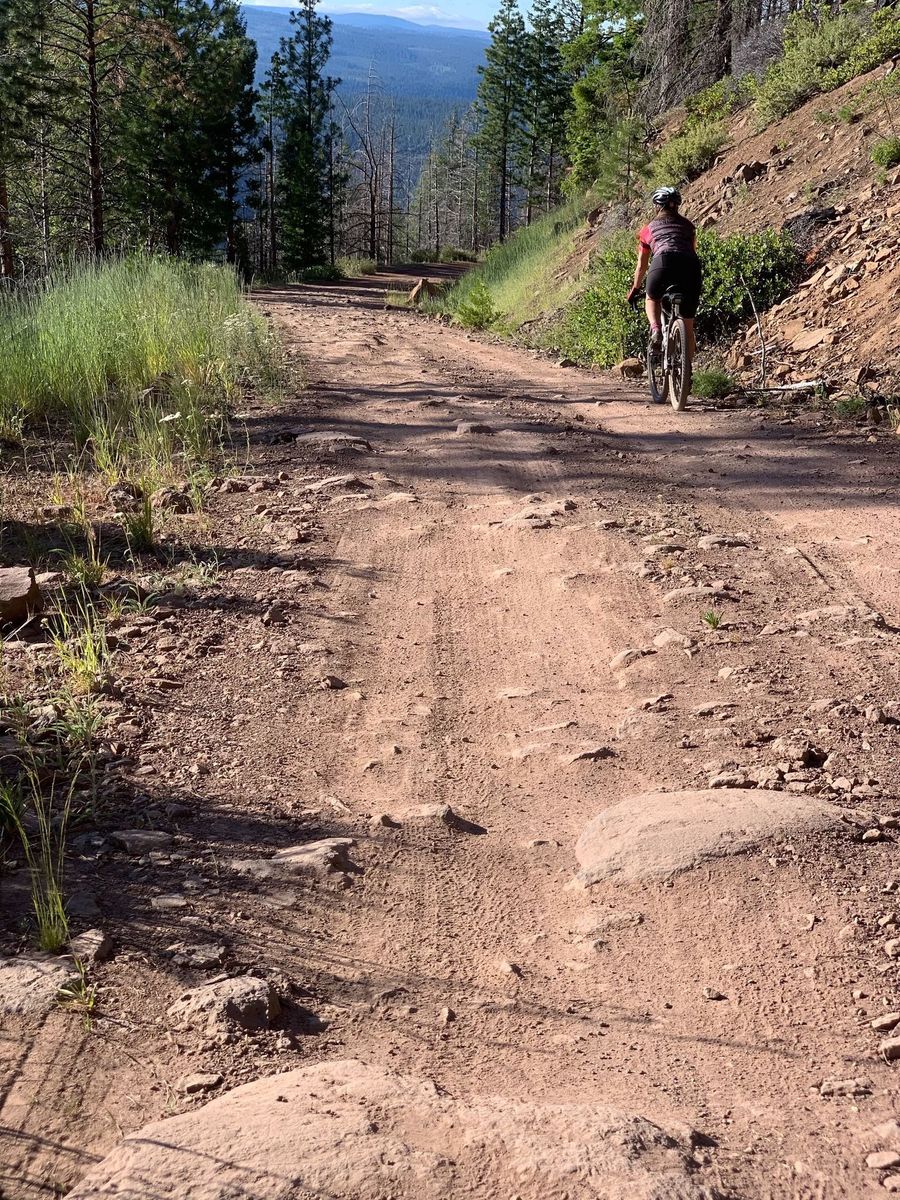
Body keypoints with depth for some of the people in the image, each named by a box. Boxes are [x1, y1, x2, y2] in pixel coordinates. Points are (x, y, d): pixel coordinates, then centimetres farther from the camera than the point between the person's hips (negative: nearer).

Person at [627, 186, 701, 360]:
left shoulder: (649, 228, 27)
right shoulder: (687, 225, 31)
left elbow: (641, 266, 34)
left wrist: (634, 290, 48)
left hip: (663, 263, -2)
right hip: (691, 266, 2)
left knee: (652, 299, 30)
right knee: (688, 326, 14)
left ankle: (655, 329, 1)